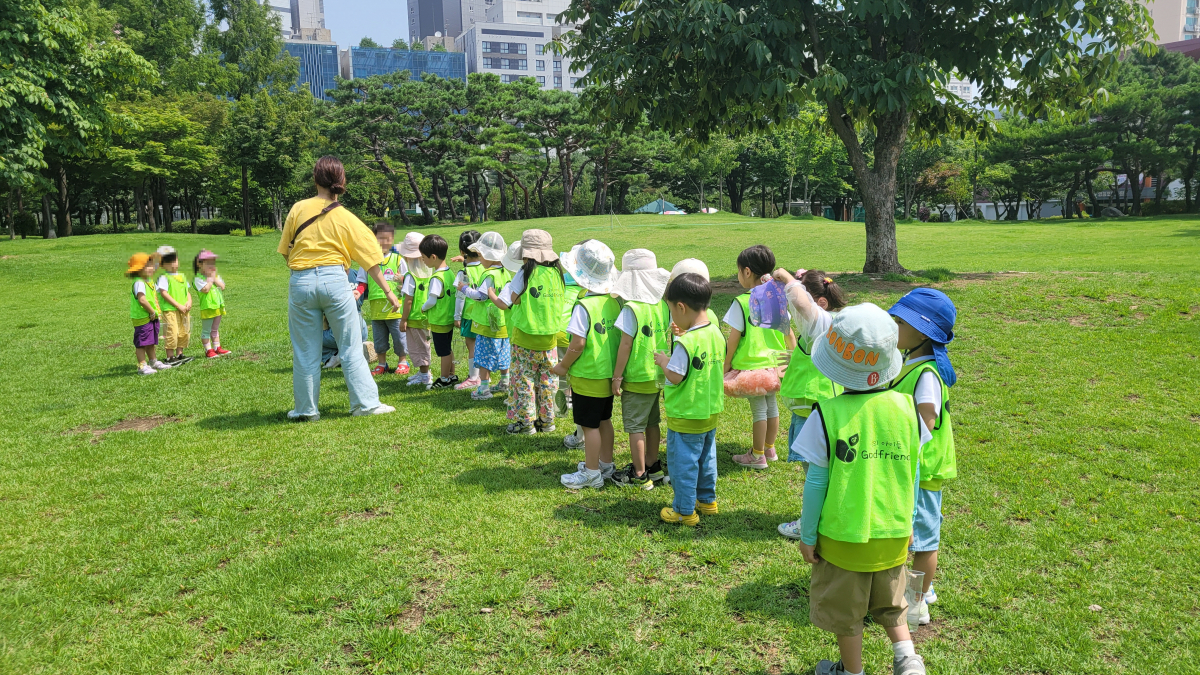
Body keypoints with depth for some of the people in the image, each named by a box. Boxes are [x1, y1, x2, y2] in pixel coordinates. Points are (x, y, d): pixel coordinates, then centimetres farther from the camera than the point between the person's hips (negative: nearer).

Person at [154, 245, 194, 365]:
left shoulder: (182, 276, 16)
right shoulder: (163, 277, -5)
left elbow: (187, 292, 19)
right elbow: (164, 293, -13)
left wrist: (189, 302, -2)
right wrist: (178, 305, -17)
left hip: (184, 310, 7)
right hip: (170, 310, -7)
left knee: (184, 332, 11)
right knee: (172, 332, -9)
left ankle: (179, 354, 23)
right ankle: (170, 357, -1)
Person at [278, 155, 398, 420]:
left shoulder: (299, 209, 3)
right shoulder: (346, 218, 2)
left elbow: (285, 251, 8)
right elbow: (369, 259, 3)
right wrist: (388, 291, 8)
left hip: (300, 281, 1)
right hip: (334, 279, -1)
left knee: (305, 351, 9)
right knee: (351, 347, 6)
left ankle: (306, 409, 18)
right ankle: (366, 403, 9)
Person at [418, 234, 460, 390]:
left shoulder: (437, 278, -23)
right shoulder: (450, 273, 3)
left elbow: (432, 300, -24)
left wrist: (423, 308, -4)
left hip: (439, 321, -9)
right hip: (449, 318, 9)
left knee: (444, 351, 4)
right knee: (448, 349, 20)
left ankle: (444, 379, 16)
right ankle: (452, 375, 31)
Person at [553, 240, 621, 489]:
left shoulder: (584, 307, -22)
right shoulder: (614, 302, 1)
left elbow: (578, 344, -22)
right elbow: (617, 336, 8)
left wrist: (563, 366, -7)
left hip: (588, 377, -8)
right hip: (609, 374, 8)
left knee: (589, 425, 4)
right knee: (604, 420, 20)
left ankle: (592, 473, 15)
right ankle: (605, 464, 33)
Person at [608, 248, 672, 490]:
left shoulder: (631, 309, -19)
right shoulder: (663, 305, 1)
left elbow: (625, 345, -17)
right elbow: (668, 336, 5)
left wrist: (617, 377, -11)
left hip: (637, 377, -7)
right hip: (658, 374, 7)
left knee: (635, 426, 4)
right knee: (652, 422, 20)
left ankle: (639, 475, 11)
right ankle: (652, 465, 33)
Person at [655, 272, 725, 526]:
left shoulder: (686, 343, -26)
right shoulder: (716, 334, -2)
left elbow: (675, 376, -26)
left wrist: (663, 360, -6)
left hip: (686, 416, -8)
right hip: (712, 410, 8)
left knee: (682, 462, 6)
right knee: (706, 457, 22)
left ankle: (684, 511, 17)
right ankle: (707, 500, 37)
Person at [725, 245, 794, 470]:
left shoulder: (741, 302, -16)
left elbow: (734, 337, -13)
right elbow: (788, 332, 7)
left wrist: (727, 362, -1)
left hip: (751, 365, -6)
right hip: (774, 362, 6)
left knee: (758, 409, 3)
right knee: (771, 404, 17)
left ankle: (758, 456, 16)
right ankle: (770, 449, 32)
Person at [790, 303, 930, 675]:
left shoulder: (827, 414, -20)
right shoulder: (906, 407, -9)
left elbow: (816, 482, -14)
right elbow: (912, 474, 1)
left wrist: (807, 535, -1)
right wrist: (906, 522, 16)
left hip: (843, 536, -3)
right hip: (894, 534, 4)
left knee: (845, 611, 18)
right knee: (889, 602, 28)